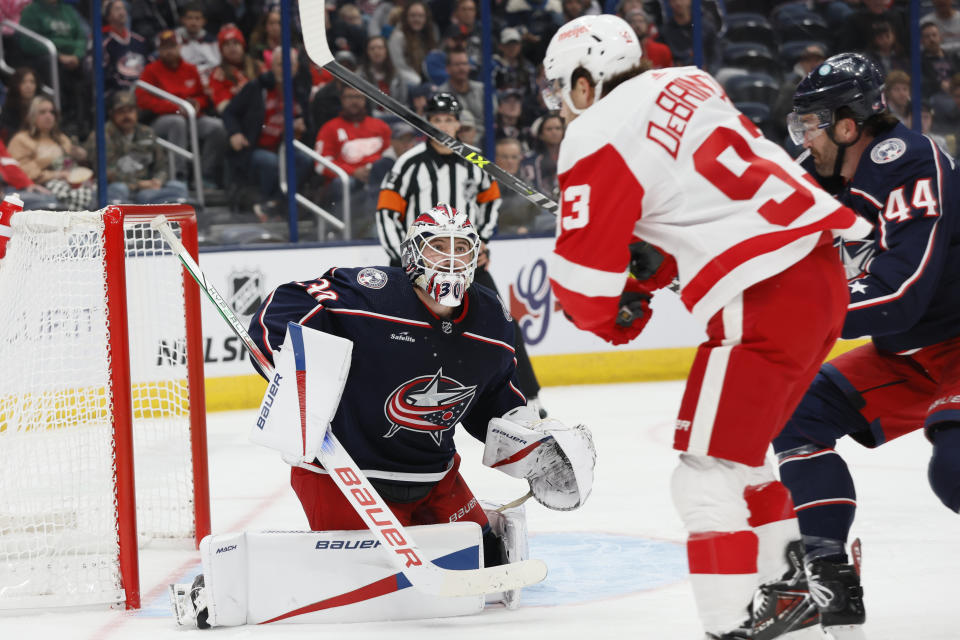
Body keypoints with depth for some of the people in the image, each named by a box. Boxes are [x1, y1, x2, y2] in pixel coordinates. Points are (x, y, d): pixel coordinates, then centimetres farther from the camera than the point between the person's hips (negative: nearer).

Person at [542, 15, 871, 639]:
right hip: (822, 267, 9)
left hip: (765, 298, -9)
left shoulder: (598, 138, -8)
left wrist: (613, 319, 13)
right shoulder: (685, 84, 17)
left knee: (708, 476, -7)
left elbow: (581, 274, -7)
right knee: (741, 450, 24)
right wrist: (645, 275, 20)